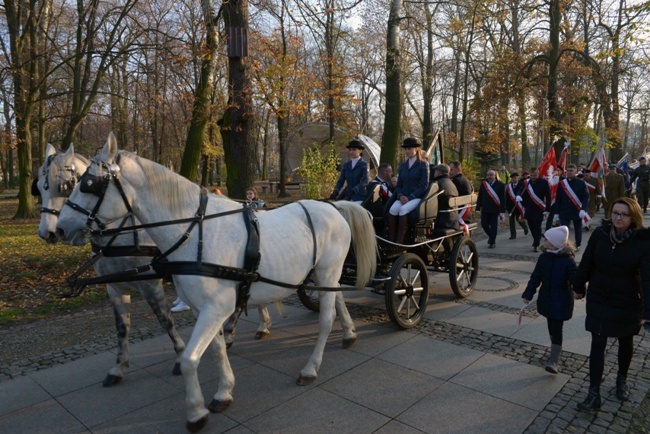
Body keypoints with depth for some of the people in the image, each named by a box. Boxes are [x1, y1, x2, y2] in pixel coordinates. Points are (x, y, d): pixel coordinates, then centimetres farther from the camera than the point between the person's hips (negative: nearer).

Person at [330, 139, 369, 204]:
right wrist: (336, 191, -13)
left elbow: (365, 181, -14)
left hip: (359, 197, -4)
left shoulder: (364, 165, -1)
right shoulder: (346, 165, 13)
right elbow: (341, 181, 7)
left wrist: (353, 191, -28)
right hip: (347, 196, 4)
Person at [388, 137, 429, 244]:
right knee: (393, 209, -29)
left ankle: (399, 242, -35)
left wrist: (410, 197, -15)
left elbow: (424, 185, -4)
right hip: (403, 197, 4)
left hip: (417, 197, -4)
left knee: (403, 210, -34)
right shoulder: (402, 165, 21)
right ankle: (391, 241, -33)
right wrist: (400, 196, -5)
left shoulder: (423, 165, 6)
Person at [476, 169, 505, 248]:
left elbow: (503, 199, -5)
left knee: (493, 226, 1)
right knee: (484, 224, 2)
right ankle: (491, 236, 30)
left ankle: (492, 242, 14)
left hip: (495, 210, -3)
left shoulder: (500, 185, -4)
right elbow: (480, 197, 7)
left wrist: (502, 211, -9)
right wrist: (478, 208, 3)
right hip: (485, 209, 3)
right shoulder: (483, 184, 4)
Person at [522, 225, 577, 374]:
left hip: (561, 302, -5)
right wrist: (528, 294, 2)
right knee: (551, 326, 18)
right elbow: (535, 277, 3)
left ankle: (553, 361, -4)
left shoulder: (568, 260, -16)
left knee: (557, 329, -5)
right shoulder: (543, 257, -1)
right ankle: (555, 352, 36)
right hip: (546, 299, 5)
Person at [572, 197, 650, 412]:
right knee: (597, 344, 3)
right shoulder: (600, 233, -11)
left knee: (625, 342, 20)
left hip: (628, 303, -1)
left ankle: (622, 379, 46)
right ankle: (594, 394, 11)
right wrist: (579, 287, 9)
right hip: (598, 299, 1)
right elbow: (587, 263, 1)